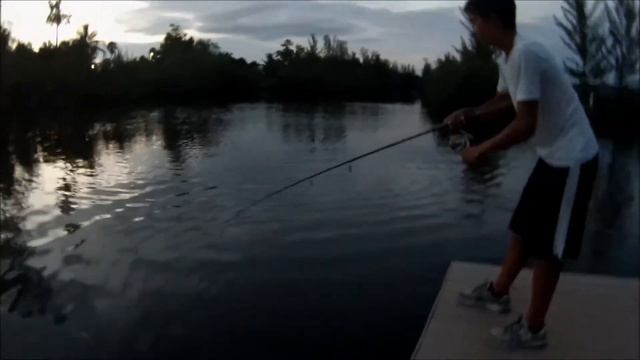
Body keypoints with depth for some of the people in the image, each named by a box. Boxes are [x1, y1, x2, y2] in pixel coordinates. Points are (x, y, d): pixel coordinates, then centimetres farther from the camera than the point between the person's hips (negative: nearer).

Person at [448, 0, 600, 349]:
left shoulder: (526, 54, -25)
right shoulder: (506, 57, 6)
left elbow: (526, 125, -27)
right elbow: (503, 101, 19)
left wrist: (481, 150, -15)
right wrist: (470, 114, 0)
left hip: (572, 159, -10)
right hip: (552, 155, 10)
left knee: (548, 246, -1)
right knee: (523, 228, 20)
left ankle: (533, 329, 13)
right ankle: (498, 291, 37)